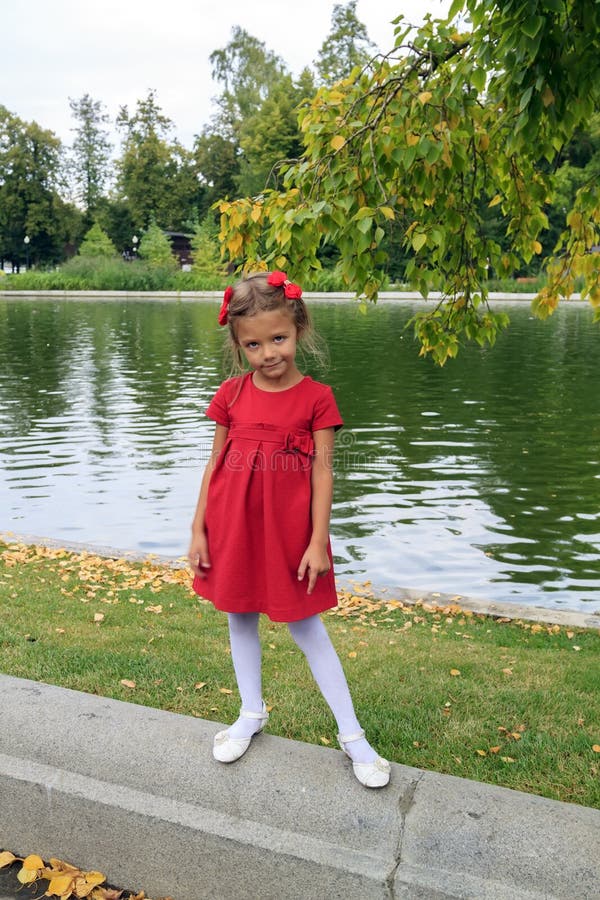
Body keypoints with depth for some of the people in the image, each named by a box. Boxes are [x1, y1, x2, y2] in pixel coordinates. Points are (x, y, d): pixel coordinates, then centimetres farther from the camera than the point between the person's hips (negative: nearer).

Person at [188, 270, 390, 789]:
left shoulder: (317, 397, -8)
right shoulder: (231, 395, 0)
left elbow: (322, 472, -8)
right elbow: (215, 463, 5)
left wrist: (318, 541, -10)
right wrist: (198, 529, 3)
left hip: (289, 529, -3)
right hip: (233, 527, 4)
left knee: (306, 626, 4)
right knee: (240, 618, 16)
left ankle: (352, 734, 20)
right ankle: (252, 714, 37)